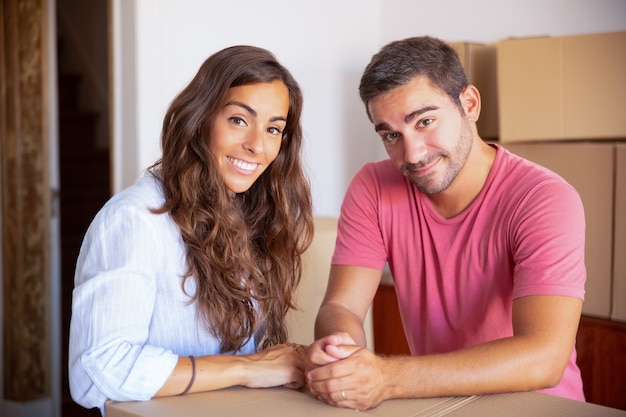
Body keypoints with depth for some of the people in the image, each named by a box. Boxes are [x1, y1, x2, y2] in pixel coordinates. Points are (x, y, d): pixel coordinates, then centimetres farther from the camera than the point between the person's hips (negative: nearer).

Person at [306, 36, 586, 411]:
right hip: (434, 403, 3)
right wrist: (335, 351, -32)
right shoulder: (373, 189, -4)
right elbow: (340, 307, -8)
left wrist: (389, 377, -36)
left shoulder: (546, 200, -17)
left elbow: (543, 358, -27)